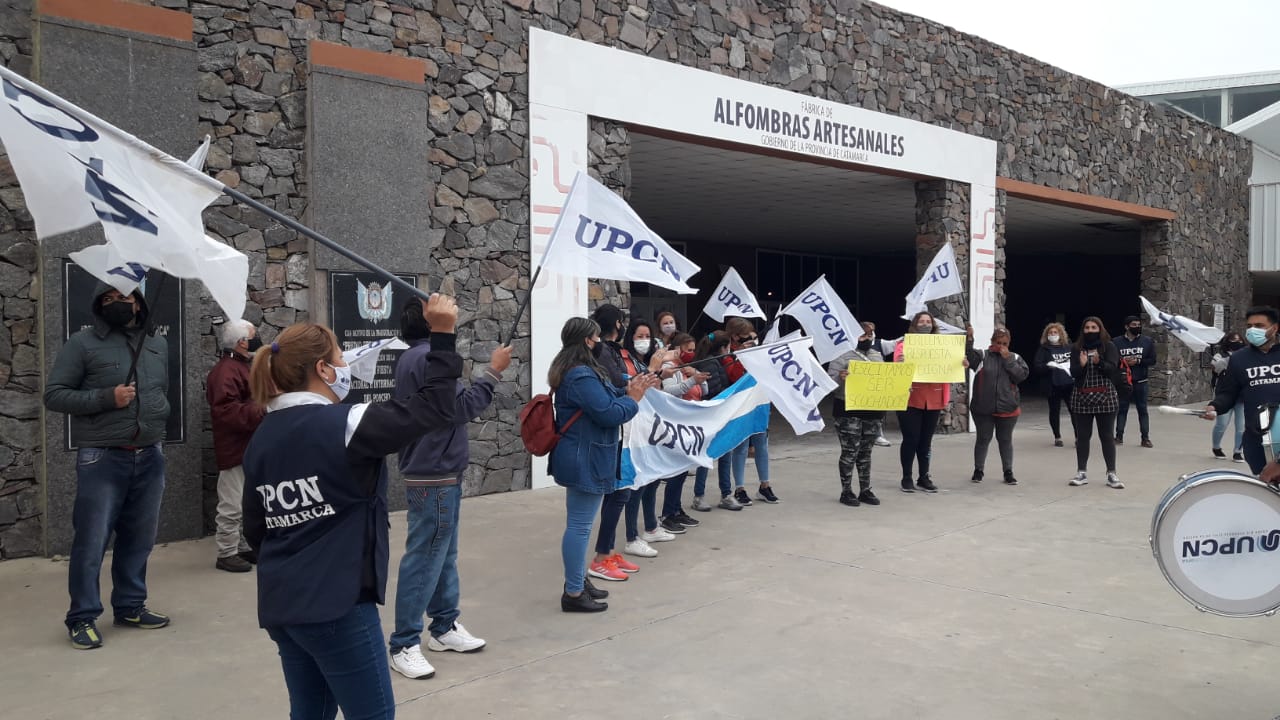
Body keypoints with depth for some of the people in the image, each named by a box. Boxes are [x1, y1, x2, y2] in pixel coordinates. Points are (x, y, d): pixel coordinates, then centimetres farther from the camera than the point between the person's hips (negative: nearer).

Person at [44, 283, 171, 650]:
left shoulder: (158, 345, 13)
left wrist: (159, 423, 11)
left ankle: (130, 606, 26)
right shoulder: (82, 344, -5)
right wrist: (106, 398, -17)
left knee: (139, 538, 12)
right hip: (101, 460, -5)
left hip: (150, 458, 5)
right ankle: (82, 617, 11)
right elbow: (54, 395, -8)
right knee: (91, 541, -1)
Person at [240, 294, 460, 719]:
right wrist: (442, 336, -9)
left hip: (280, 604, 8)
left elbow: (255, 530, 12)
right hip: (336, 604, -8)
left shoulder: (261, 438, 6)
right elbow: (434, 411, -14)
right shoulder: (343, 425, -15)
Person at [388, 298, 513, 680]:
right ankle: (404, 644, 2)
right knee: (424, 559, -5)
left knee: (443, 554, 16)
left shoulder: (411, 358, 12)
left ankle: (445, 627, 25)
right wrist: (493, 372, -15)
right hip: (435, 475, -10)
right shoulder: (429, 357, -19)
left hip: (431, 470, 10)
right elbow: (462, 408, -22)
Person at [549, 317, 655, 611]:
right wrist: (633, 398, -7)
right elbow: (609, 414, -23)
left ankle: (578, 581, 28)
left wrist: (629, 391, 8)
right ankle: (573, 594, 1)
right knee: (579, 526, -5)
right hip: (585, 461, -12)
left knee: (579, 524, 18)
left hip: (581, 459, 12)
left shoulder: (575, 371, 13)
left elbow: (601, 400, 19)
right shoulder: (582, 376, -22)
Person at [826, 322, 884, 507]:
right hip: (849, 412, -6)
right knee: (849, 452, -2)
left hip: (873, 411, 6)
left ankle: (865, 490, 19)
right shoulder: (842, 355, -7)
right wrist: (840, 378, -32)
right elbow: (831, 383, -11)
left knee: (866, 452, 12)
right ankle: (846, 491, 7)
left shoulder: (877, 356, 13)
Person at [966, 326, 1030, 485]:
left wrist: (1008, 359, -14)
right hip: (983, 407, -1)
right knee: (983, 439, 8)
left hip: (1007, 408, 1)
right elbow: (968, 356, -19)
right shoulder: (982, 356, -1)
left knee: (1005, 440, 11)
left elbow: (1022, 375, -9)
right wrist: (969, 338, -30)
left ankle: (1008, 471, 21)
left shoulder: (1015, 358, 5)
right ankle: (978, 470, 20)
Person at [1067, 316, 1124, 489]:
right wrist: (1081, 365, -22)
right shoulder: (1077, 349, 5)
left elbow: (1112, 369, -10)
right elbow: (1073, 373, -2)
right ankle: (1082, 473, 14)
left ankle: (1111, 474, 7)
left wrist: (1099, 363, -28)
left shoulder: (1108, 346, 1)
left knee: (1107, 436, 2)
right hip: (1082, 398, 2)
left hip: (1105, 398, -2)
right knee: (1082, 436, 6)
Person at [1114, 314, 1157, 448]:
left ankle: (1145, 438, 7)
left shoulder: (1147, 341, 4)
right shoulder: (1117, 342, 2)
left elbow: (1152, 361, 1)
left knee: (1142, 409, 3)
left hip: (1141, 382, 0)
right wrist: (1122, 361, -15)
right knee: (1122, 409, 6)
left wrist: (1138, 361, -13)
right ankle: (1119, 436, 12)